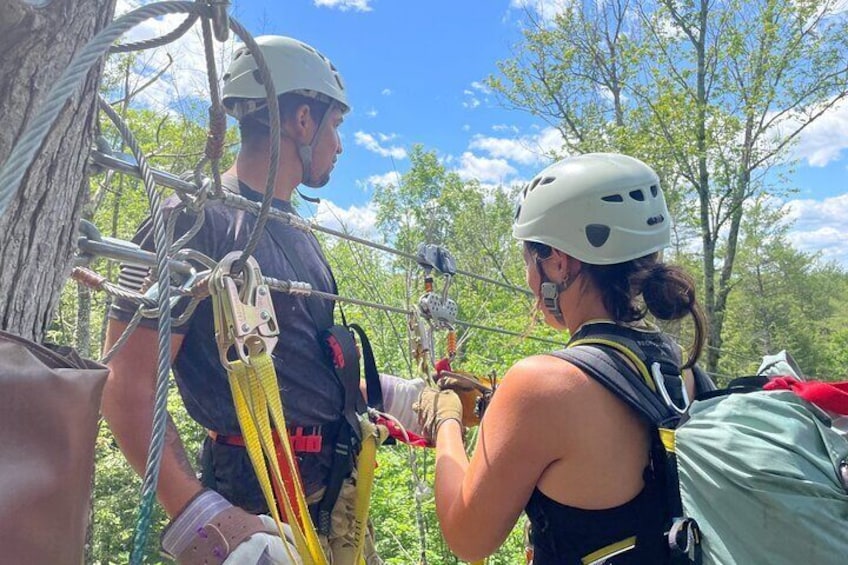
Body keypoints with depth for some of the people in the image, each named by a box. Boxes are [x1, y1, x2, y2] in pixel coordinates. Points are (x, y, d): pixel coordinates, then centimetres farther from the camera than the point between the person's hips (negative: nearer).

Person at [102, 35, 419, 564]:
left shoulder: (302, 239, 11)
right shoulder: (195, 220, -13)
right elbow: (128, 389, -16)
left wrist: (416, 396, 13)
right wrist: (202, 518, -24)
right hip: (255, 508, -7)